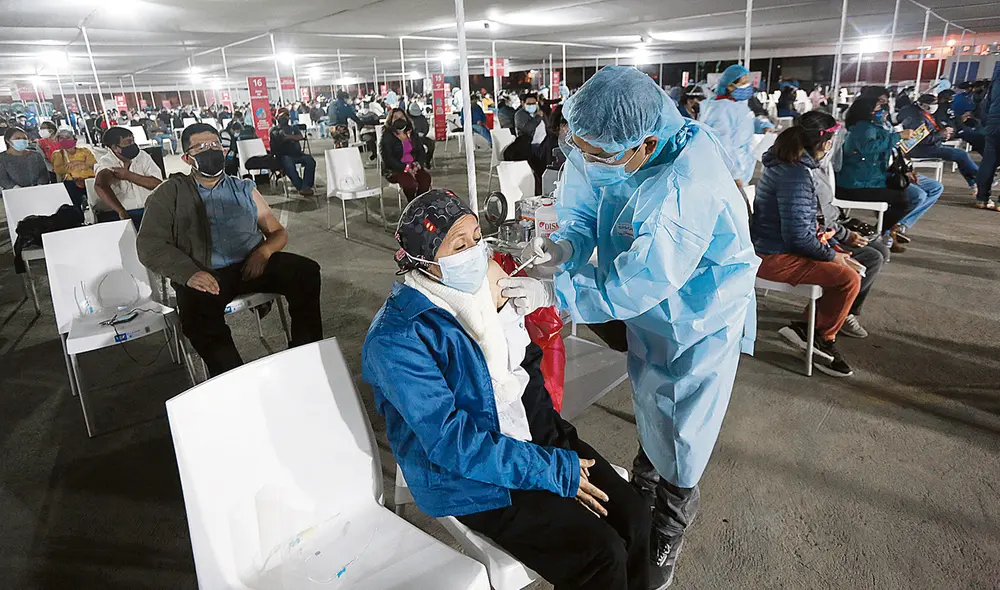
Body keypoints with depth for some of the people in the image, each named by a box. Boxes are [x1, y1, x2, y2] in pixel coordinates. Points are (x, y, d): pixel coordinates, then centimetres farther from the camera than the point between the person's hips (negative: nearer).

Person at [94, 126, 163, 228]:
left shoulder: (143, 156, 9)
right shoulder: (106, 163, -4)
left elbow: (158, 183, -4)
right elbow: (100, 186, -26)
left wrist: (128, 176, -12)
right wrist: (122, 212, -38)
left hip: (148, 210, 4)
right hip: (116, 214, -3)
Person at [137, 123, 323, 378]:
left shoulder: (244, 188, 21)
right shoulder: (171, 193, 13)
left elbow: (278, 232, 19)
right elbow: (149, 245, 3)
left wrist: (263, 251, -7)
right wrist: (189, 272, -17)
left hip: (251, 266, 3)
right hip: (204, 276, -2)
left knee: (306, 271, -24)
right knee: (198, 318, -36)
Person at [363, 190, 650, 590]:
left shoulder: (483, 284, 1)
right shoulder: (398, 339, -21)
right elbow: (451, 441, -24)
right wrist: (554, 470, -22)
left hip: (531, 435, 7)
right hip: (467, 475, -6)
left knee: (632, 516, -3)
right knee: (601, 556, -14)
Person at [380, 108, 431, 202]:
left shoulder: (412, 134, 14)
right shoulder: (387, 137, -3)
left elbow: (421, 152, 13)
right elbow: (388, 159, -12)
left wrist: (418, 164, -9)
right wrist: (406, 168, -20)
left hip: (414, 167, 5)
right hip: (395, 169, -5)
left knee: (426, 177, -26)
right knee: (410, 182, -34)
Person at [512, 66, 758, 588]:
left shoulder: (687, 187, -40)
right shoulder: (595, 151, -19)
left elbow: (637, 284, -36)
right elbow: (582, 212, -4)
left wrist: (553, 292, -32)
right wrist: (564, 245, -26)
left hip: (700, 314, -6)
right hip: (647, 306, 6)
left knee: (680, 431, 9)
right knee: (649, 403, 26)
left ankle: (668, 531, 39)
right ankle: (643, 486, 55)